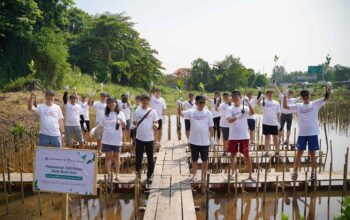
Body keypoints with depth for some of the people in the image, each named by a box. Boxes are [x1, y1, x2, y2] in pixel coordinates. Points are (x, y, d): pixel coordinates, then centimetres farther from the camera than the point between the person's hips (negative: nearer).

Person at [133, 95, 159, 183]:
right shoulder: (137, 111, 2)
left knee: (150, 158, 7)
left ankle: (149, 175, 20)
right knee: (139, 157, 12)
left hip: (150, 138, -1)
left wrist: (155, 125, -21)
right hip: (139, 138, 1)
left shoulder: (153, 111, -1)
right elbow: (134, 122, 12)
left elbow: (156, 123, -2)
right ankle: (138, 173, 27)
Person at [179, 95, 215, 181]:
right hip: (194, 141, 0)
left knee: (204, 159, 12)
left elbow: (210, 127, 3)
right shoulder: (191, 112, -3)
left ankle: (204, 175, 29)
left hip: (205, 141, 0)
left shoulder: (208, 113, -1)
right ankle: (194, 174, 29)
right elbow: (181, 113, -16)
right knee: (194, 159, 12)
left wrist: (212, 138, 1)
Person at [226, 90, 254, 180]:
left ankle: (250, 174, 12)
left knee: (246, 155, 4)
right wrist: (238, 116, -35)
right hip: (233, 136, 1)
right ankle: (233, 173, 23)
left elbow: (252, 113, -21)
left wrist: (248, 102, -31)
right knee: (233, 154, 10)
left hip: (244, 136, -1)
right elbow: (229, 120, -18)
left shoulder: (245, 108, 0)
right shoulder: (230, 109, -1)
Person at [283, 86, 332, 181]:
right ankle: (295, 171, 14)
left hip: (313, 133, 0)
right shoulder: (298, 106, 3)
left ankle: (313, 172, 21)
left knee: (312, 153, 8)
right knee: (299, 152, 5)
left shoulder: (315, 104, 1)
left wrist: (328, 91, -28)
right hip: (302, 134, 1)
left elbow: (326, 98, -9)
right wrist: (285, 96, -15)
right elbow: (285, 106, -2)